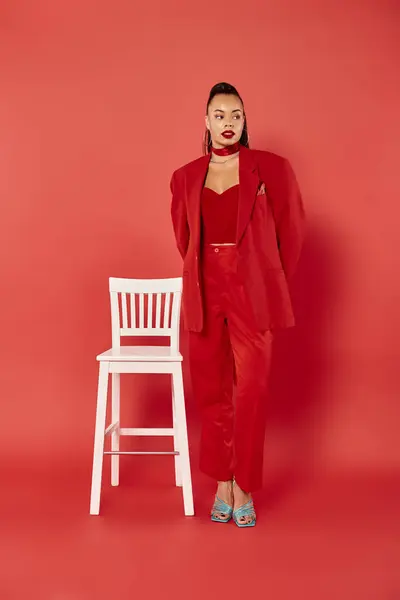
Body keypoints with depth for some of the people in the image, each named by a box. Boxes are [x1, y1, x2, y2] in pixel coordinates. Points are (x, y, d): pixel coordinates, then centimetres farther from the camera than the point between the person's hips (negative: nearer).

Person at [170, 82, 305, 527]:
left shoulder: (272, 169, 0)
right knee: (211, 393, 6)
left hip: (252, 293, -2)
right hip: (204, 293, 3)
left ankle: (244, 490, 15)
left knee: (251, 394, -1)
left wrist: (272, 283, 8)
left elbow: (291, 232, 5)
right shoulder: (185, 177, 9)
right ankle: (222, 485, 22)